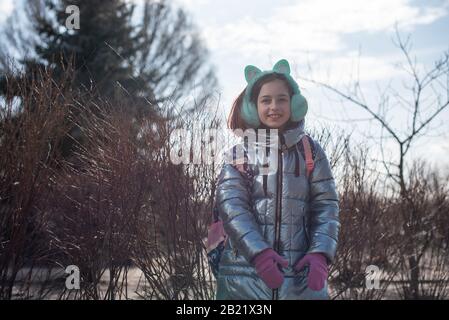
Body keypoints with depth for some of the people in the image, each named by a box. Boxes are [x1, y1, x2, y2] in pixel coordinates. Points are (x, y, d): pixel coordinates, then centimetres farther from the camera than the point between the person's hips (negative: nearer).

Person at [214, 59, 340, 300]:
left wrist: (320, 254, -13)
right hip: (244, 276, -1)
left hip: (302, 276, 1)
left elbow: (326, 205, 3)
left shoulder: (311, 151, 7)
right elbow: (231, 206, -7)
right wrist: (258, 252, -21)